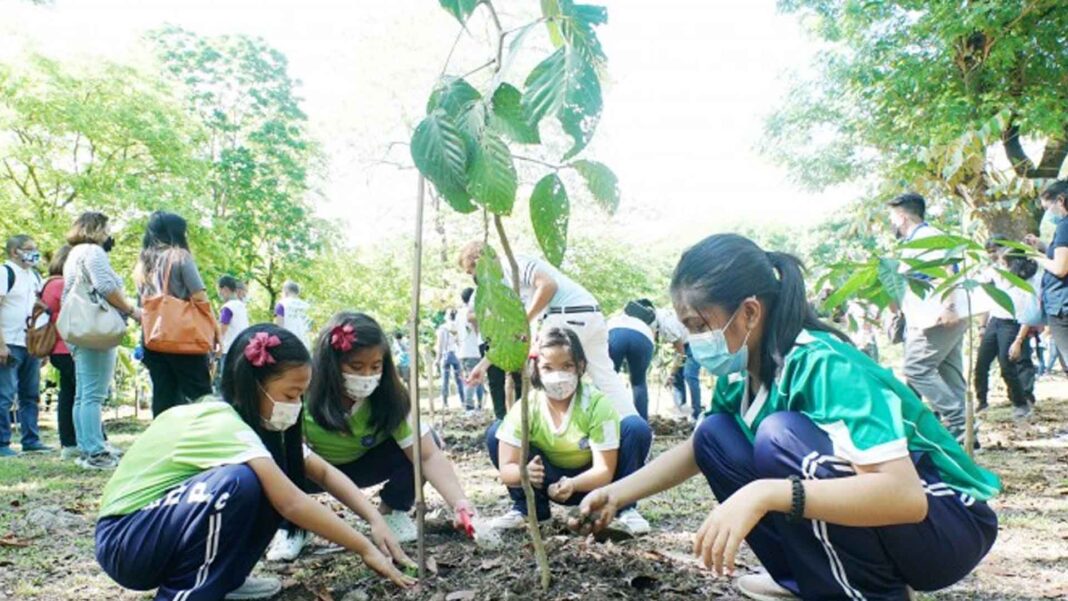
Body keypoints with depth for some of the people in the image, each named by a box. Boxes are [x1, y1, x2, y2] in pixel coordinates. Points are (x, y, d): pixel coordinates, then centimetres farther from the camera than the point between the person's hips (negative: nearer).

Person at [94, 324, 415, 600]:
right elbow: (291, 503, -34)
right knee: (240, 482, -32)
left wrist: (374, 520, -14)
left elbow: (324, 472, 0)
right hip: (124, 541, -8)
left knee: (269, 486, -7)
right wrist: (365, 549, -29)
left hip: (173, 525, 8)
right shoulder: (222, 424, -27)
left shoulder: (258, 420, 0)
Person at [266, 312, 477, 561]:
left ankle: (392, 512, 1)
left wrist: (459, 502, -46)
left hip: (361, 466, 1)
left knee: (415, 445, -27)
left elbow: (428, 455, -32)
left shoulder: (391, 398, -26)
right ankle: (292, 527, -5)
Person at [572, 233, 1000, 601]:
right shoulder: (742, 371, -4)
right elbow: (697, 450, 12)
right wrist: (615, 494, 2)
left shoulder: (825, 367, -28)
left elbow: (904, 495, -38)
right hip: (867, 512, 8)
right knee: (715, 435, -2)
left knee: (782, 435, -30)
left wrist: (764, 495, -46)